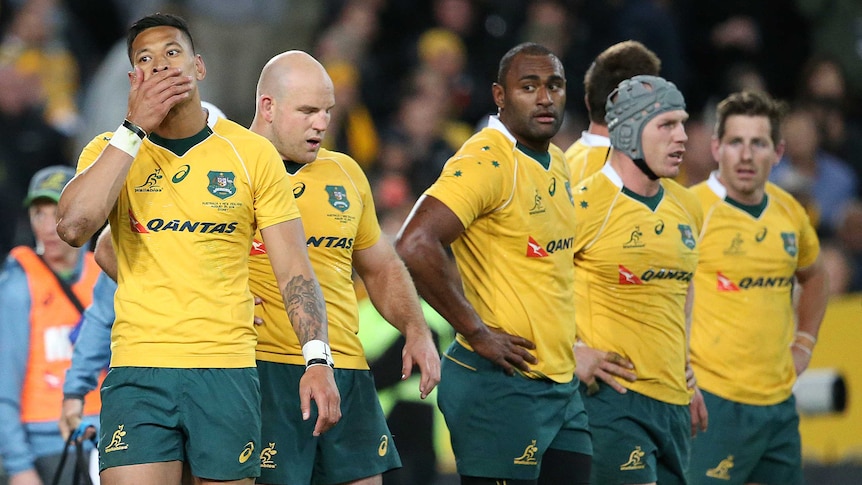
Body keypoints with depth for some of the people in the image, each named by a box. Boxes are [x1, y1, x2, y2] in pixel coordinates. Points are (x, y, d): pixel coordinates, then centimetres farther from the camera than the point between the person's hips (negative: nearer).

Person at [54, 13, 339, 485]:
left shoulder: (252, 154, 4)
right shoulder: (112, 150, 5)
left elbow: (293, 268, 3)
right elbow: (74, 226, -15)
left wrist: (318, 359, -11)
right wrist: (135, 129, -13)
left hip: (228, 373, 1)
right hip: (139, 372, -1)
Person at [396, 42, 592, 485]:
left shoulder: (556, 163, 14)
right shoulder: (486, 162, -14)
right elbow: (414, 246, -26)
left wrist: (570, 346, 15)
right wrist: (477, 334, -20)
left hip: (561, 383, 9)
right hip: (502, 384, -9)